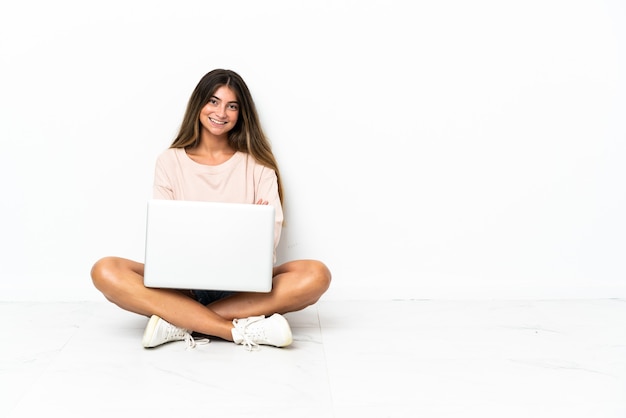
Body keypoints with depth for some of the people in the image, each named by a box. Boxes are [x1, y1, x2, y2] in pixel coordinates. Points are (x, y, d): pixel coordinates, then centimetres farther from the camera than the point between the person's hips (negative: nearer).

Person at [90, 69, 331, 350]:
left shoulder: (258, 165, 6)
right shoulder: (170, 162, 8)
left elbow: (273, 233, -2)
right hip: (182, 283, 1)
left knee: (316, 275, -28)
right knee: (105, 272, -25)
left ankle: (180, 323, -27)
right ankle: (241, 330, -31)